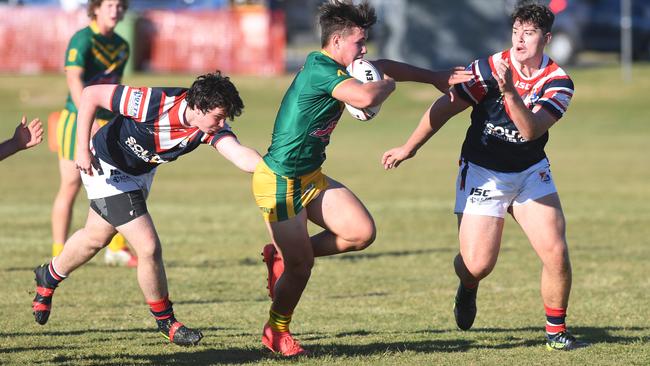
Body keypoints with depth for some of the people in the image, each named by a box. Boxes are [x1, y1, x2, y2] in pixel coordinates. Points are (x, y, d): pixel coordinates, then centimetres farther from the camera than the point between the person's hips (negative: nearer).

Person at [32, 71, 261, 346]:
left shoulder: (212, 126, -23)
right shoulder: (155, 104, -37)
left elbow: (240, 155, -37)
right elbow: (91, 94, -29)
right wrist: (82, 148, -30)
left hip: (141, 171, 8)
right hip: (106, 166, -8)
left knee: (96, 238, 28)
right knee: (149, 246, -13)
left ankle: (49, 277, 55)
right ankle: (165, 322, 8)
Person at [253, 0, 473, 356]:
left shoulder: (334, 67, 6)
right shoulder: (320, 70, -24)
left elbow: (383, 67, 23)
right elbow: (366, 97, -38)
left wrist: (436, 78, 22)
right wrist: (388, 84, -15)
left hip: (310, 177, 9)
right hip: (279, 183, -9)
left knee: (362, 232, -5)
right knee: (300, 267, -1)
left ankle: (282, 255, 16)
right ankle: (276, 332, 26)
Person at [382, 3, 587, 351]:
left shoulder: (558, 82, -11)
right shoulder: (489, 68, -14)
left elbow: (531, 130, -26)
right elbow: (445, 107, -4)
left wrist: (510, 92, -40)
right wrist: (409, 148, 2)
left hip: (531, 172, 2)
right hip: (483, 174, -2)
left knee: (556, 252, -12)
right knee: (477, 265, -8)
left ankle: (556, 330, 8)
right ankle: (467, 288, 32)